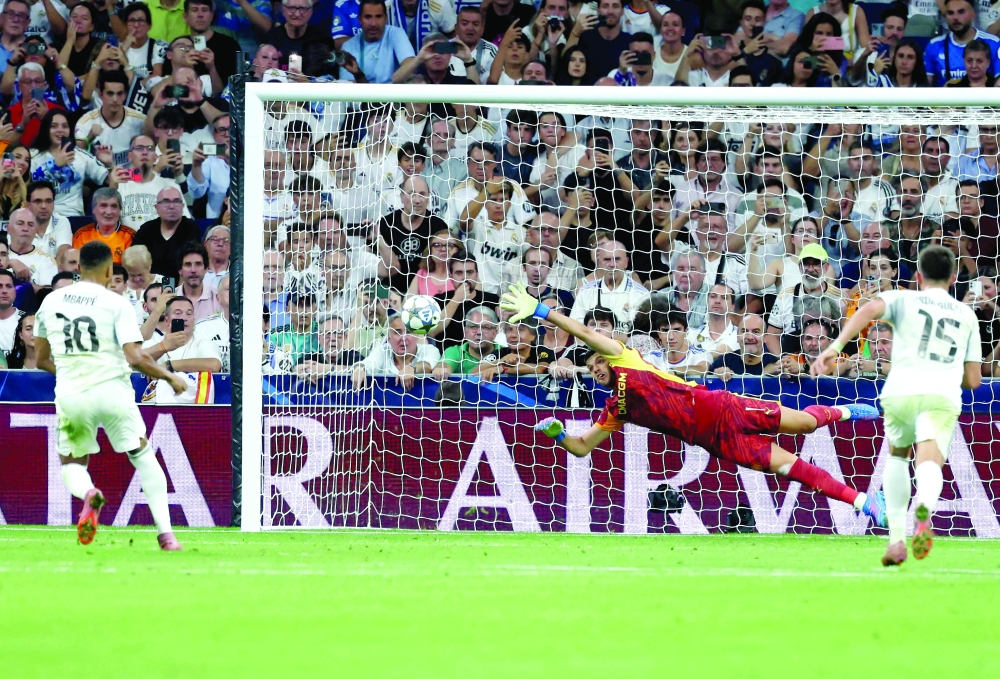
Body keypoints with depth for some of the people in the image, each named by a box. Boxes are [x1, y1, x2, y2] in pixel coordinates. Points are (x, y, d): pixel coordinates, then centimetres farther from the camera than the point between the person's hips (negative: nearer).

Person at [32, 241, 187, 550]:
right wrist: (169, 377, 1)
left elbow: (41, 360, 15)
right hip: (113, 390, -2)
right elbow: (136, 358, -15)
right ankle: (165, 532, 3)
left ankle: (88, 494, -20)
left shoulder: (51, 301, 7)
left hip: (71, 394, 2)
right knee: (144, 457, 14)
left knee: (72, 464, 18)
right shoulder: (117, 304, -6)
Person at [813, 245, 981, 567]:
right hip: (943, 395, 0)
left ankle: (896, 538, 18)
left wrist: (836, 346, -14)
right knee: (929, 464, -15)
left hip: (901, 390, 0)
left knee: (898, 454, 27)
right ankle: (924, 508, -52)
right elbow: (973, 380, 24)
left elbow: (870, 309, -5)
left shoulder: (904, 299, 19)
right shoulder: (966, 315, 26)